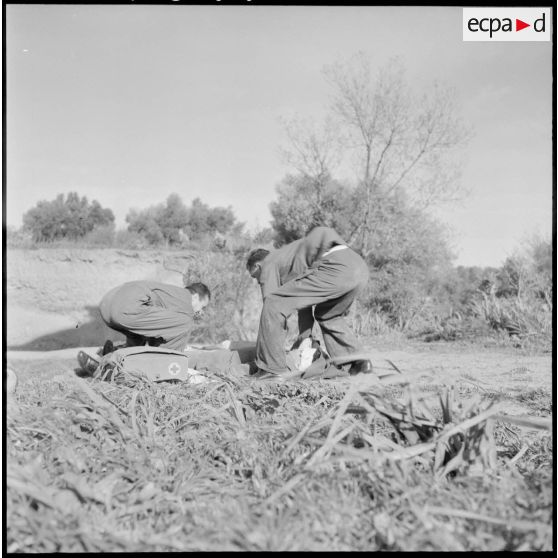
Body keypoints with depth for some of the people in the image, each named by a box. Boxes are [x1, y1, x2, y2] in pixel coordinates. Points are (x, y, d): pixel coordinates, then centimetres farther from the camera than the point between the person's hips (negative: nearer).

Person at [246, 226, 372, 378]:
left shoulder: (269, 265, 16)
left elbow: (272, 305, 11)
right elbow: (304, 297, 42)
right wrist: (305, 337, 42)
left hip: (336, 267, -9)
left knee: (273, 304, -3)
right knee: (328, 315, 33)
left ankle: (273, 368, -2)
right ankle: (356, 362, 23)